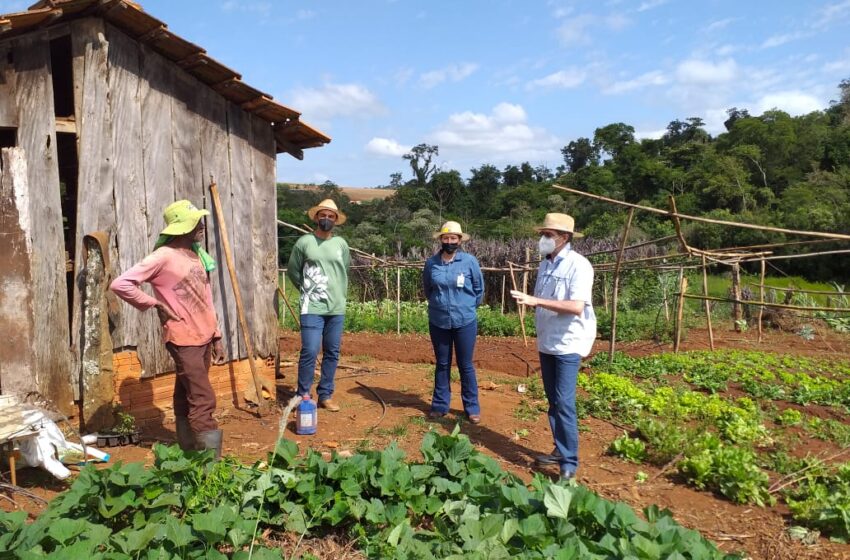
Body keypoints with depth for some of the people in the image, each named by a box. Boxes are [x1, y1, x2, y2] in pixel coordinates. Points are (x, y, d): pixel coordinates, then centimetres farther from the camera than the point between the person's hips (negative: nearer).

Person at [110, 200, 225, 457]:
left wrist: (216, 336, 14)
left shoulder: (197, 254, 10)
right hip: (184, 339, -7)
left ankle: (189, 453, 25)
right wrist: (156, 303, -13)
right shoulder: (163, 256, -14)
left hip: (204, 337, 7)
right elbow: (120, 284, -18)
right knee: (203, 400, -8)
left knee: (186, 397, 16)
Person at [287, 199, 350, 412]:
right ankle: (303, 396, 6)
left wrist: (340, 295, 13)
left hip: (336, 309, 4)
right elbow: (292, 270, 7)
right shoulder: (304, 242, -2)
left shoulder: (341, 244, 6)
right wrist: (306, 289, 8)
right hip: (312, 308, -3)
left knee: (332, 353, 8)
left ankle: (325, 395, 20)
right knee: (310, 352, -9)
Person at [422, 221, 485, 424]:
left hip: (465, 322, -2)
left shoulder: (469, 261, -8)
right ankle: (439, 405, 23)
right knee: (442, 364, 12)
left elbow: (479, 289, 4)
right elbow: (427, 289, 14)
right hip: (438, 322, 2)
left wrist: (467, 307, 8)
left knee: (465, 365, 6)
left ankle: (472, 407, 17)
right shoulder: (431, 263, -3)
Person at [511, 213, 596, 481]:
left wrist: (537, 301, -30)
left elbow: (577, 307, -26)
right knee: (552, 401, 14)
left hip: (568, 344, -8)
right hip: (546, 343, 8)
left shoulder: (578, 265, -15)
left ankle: (569, 463, 0)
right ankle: (560, 450, 27)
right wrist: (527, 300, -4)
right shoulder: (545, 264, 8)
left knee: (564, 403, -9)